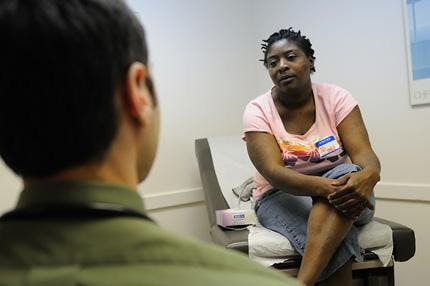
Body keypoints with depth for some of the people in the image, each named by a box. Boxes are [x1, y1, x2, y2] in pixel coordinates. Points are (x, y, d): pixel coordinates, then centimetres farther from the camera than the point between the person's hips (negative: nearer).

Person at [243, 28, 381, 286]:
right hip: (282, 195, -2)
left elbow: (363, 152, -15)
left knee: (349, 173, -36)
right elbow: (273, 172, -22)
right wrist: (321, 186, -41)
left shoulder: (336, 98, -5)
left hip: (338, 188, 2)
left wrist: (368, 176, -41)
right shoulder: (258, 111, -9)